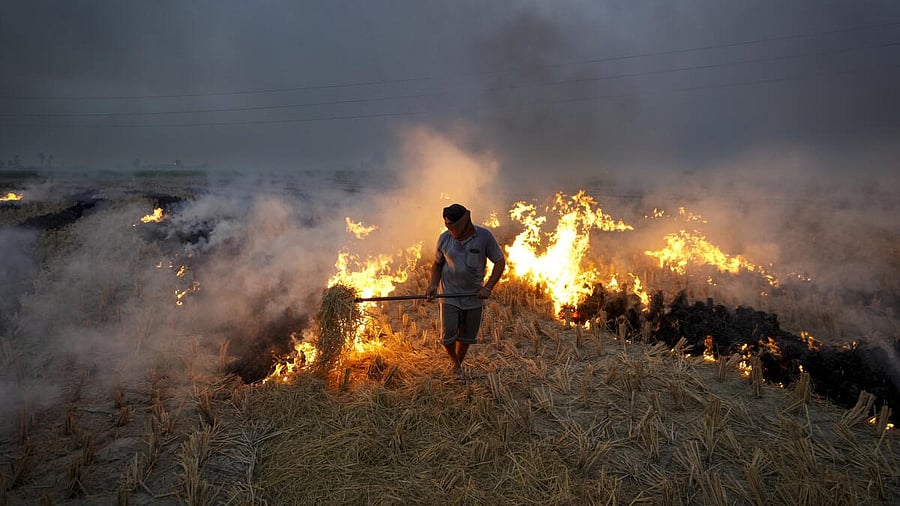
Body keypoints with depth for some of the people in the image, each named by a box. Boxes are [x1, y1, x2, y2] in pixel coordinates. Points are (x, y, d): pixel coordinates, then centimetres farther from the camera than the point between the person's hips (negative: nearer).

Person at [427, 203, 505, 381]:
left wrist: (488, 287, -13)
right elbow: (437, 263, 10)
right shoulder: (444, 238, -5)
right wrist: (433, 284, -7)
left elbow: (500, 262, -3)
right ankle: (455, 363, 21)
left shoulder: (484, 236, -10)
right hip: (449, 295, 0)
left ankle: (459, 365, 37)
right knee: (448, 336, -9)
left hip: (474, 296, 0)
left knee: (467, 337, 11)